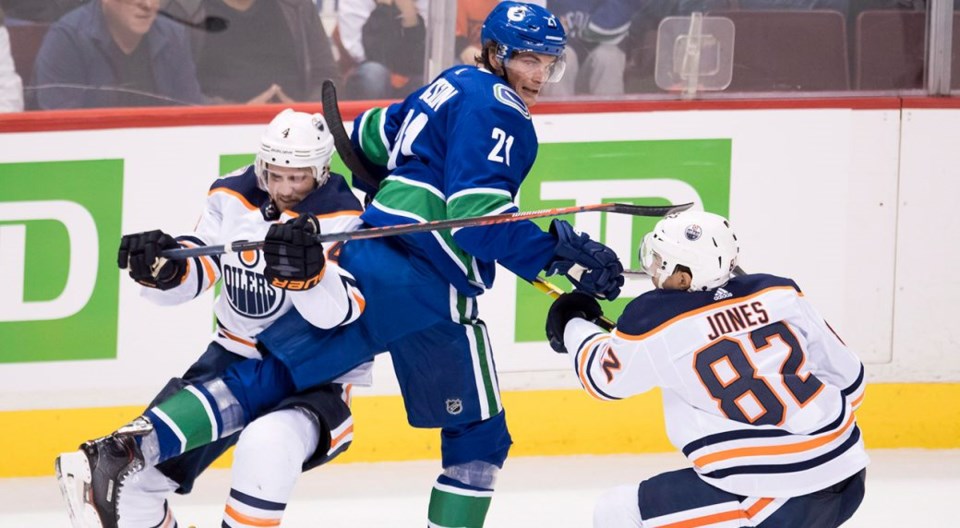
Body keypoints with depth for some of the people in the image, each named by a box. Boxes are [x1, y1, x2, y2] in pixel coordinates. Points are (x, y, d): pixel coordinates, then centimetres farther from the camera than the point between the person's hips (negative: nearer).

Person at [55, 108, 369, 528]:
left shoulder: (342, 218, -17)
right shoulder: (233, 197, -2)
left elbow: (336, 311, -30)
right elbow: (194, 272, -4)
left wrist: (306, 269, -51)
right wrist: (162, 268, -27)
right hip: (235, 356, 5)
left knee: (266, 447, -39)